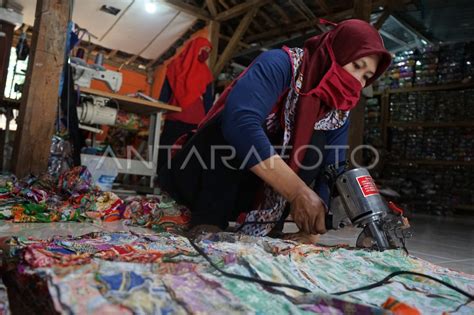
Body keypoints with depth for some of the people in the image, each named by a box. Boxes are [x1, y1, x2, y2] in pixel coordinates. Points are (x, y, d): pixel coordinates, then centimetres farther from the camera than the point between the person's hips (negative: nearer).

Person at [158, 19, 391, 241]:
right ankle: (207, 224, -24)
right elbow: (239, 121, -36)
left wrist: (310, 231, -27)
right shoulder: (280, 64, -19)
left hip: (257, 193, 5)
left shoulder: (339, 114, -1)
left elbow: (332, 173, -10)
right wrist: (298, 191, -39)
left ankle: (259, 231, -14)